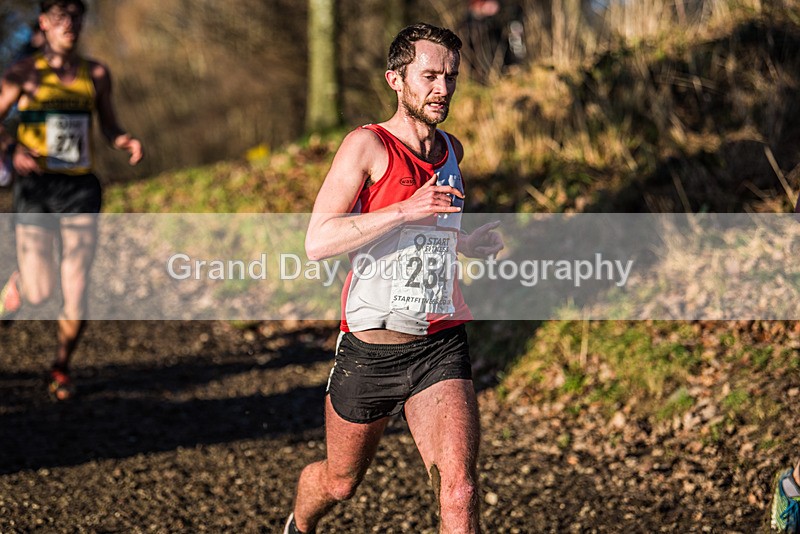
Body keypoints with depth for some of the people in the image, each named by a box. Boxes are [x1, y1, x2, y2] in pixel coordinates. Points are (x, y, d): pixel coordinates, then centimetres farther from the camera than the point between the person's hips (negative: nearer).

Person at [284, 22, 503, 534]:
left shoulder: (452, 150, 9)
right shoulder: (367, 145, -11)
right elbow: (318, 241, -22)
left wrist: (467, 243, 13)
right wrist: (406, 211, -28)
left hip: (441, 347, 3)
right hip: (370, 349, -3)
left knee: (459, 488, -17)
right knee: (340, 481, 18)